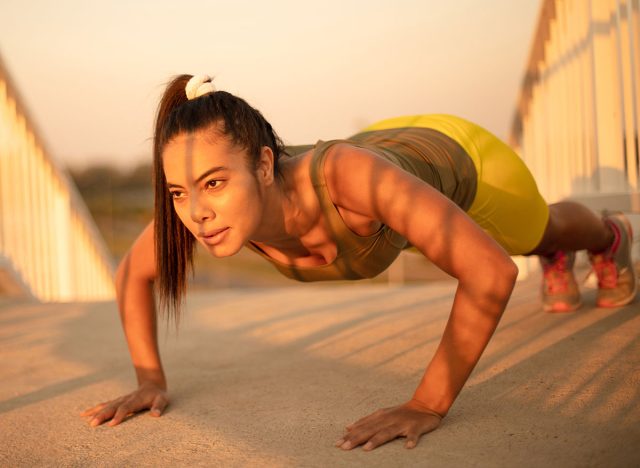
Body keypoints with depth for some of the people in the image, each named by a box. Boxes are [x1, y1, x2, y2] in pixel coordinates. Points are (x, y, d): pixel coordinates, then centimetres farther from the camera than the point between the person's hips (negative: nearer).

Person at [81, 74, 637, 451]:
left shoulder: (343, 173, -52)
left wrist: (428, 406, -51)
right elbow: (132, 272, -17)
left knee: (544, 231, 33)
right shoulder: (207, 197, -37)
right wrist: (150, 378, -25)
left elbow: (491, 270, -53)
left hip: (461, 157, -3)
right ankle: (556, 262, 73)